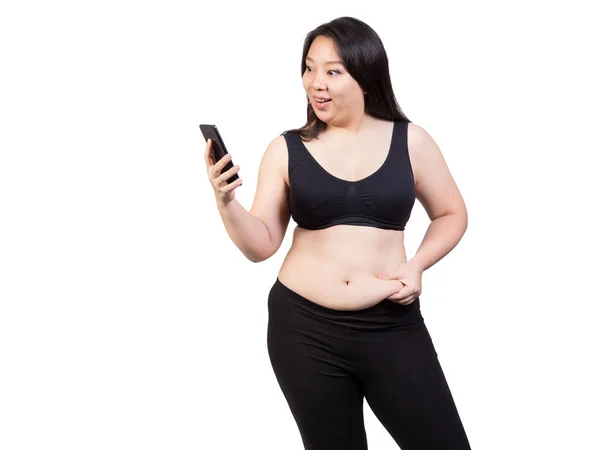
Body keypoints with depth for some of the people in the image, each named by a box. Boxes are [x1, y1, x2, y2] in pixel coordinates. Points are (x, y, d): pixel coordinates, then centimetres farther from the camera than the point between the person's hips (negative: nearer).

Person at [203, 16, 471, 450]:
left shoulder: (410, 141, 0)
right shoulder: (287, 150, 1)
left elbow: (452, 214, 12)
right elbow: (261, 245, 1)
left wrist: (417, 265, -4)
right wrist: (225, 201, -17)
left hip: (393, 328, 0)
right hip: (303, 329, 0)